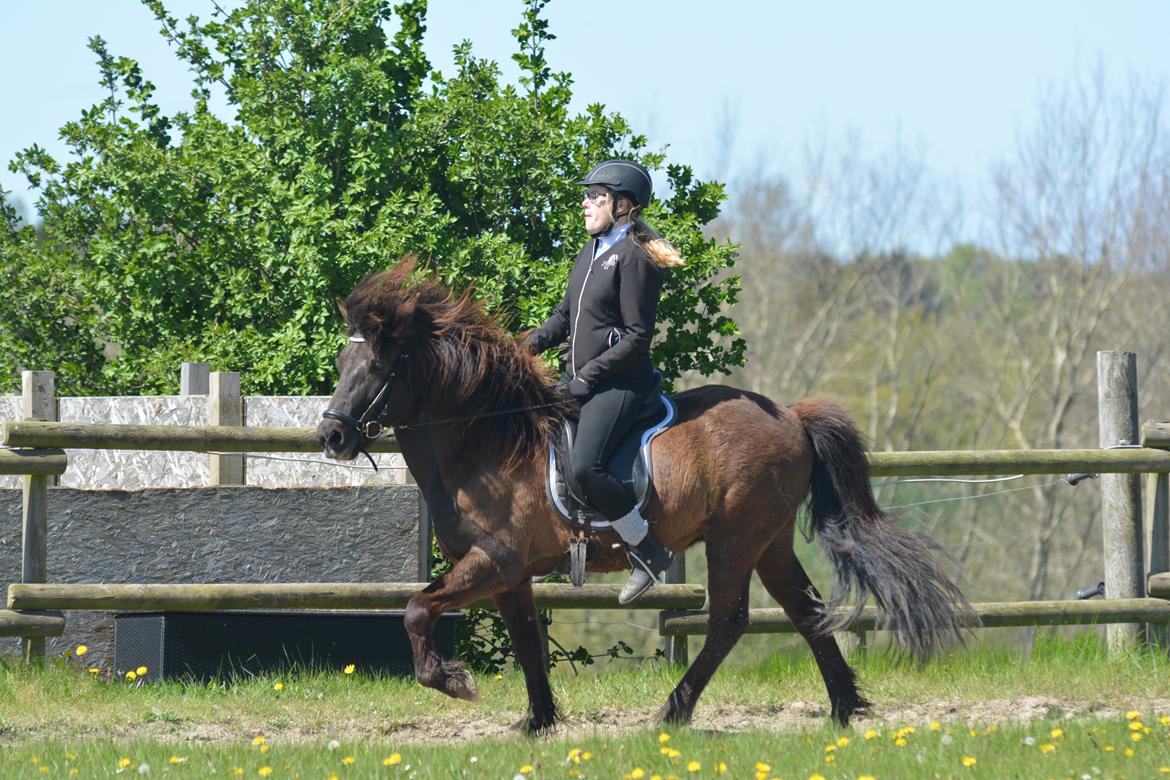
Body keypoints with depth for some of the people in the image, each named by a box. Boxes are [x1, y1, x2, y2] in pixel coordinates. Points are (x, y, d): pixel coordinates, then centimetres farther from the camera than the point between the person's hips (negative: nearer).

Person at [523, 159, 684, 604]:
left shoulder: (634, 258, -13)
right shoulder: (591, 252, 14)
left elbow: (637, 335, -16)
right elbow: (567, 312, 23)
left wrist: (589, 377, -19)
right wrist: (535, 342, 4)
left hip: (618, 383, -10)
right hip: (578, 380, 10)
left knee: (584, 466, -27)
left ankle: (647, 550, -13)